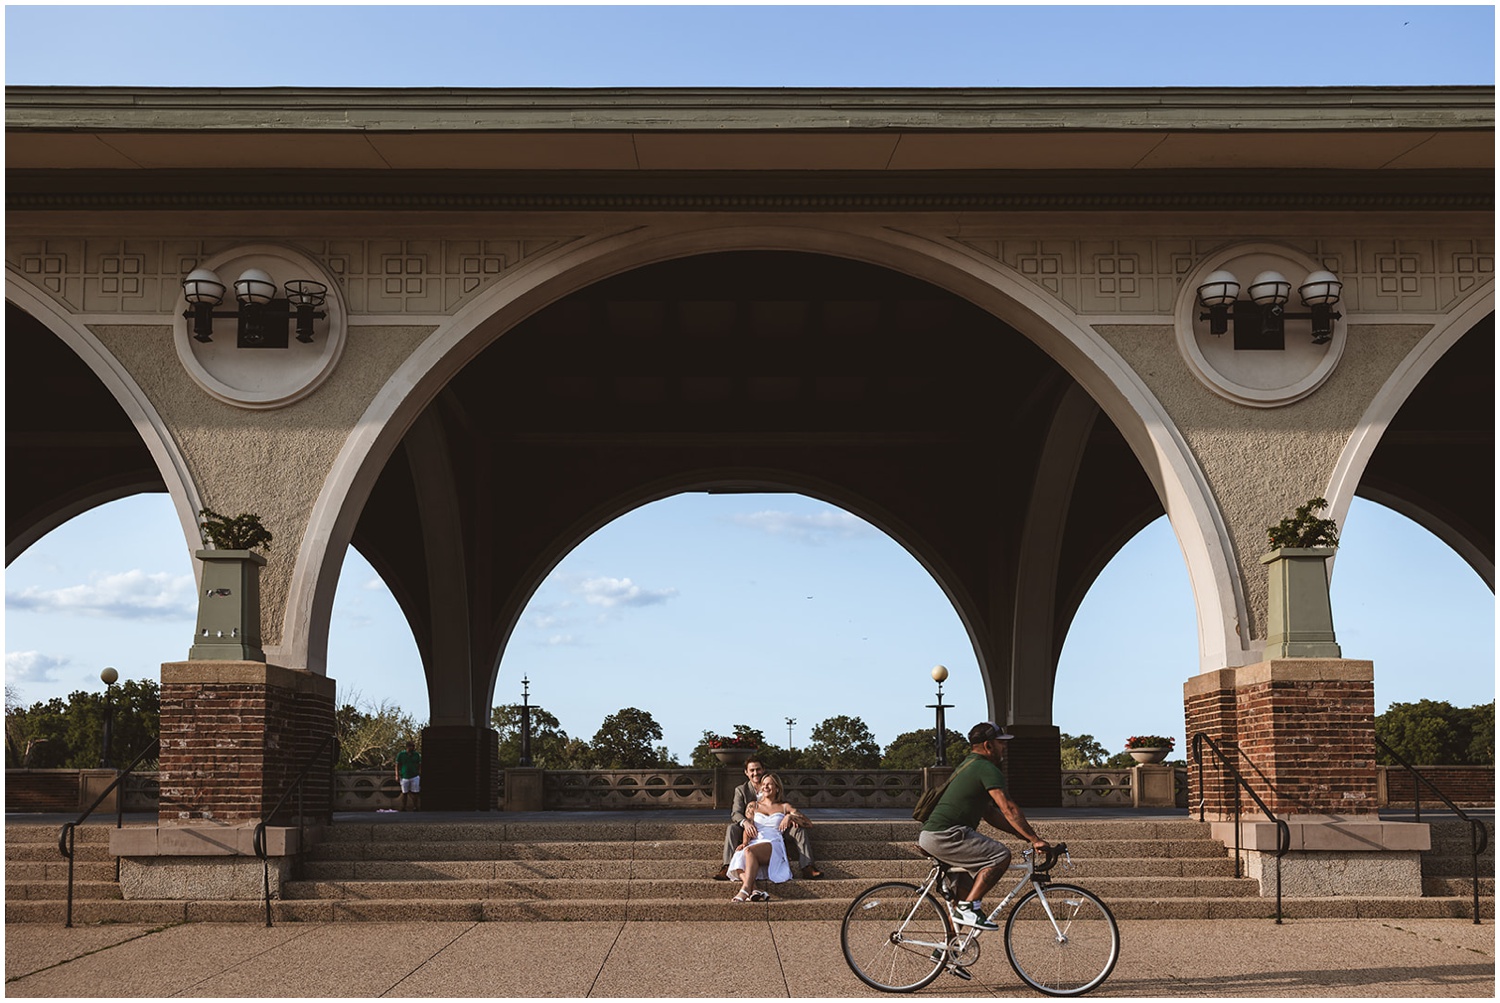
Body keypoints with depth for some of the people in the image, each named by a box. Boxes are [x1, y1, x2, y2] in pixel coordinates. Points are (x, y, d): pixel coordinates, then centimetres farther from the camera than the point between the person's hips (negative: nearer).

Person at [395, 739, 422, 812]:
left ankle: (416, 808, 9)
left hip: (415, 777, 1)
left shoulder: (417, 755, 3)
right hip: (404, 777, -1)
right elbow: (397, 765, 3)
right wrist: (397, 775, -2)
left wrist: (420, 774, 4)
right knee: (404, 793, 8)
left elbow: (419, 765, 9)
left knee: (415, 793, 0)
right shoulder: (401, 755, -2)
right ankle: (403, 808, 18)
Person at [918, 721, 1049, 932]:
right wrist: (1035, 839, -13)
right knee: (1000, 855, -13)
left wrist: (1023, 834, 20)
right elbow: (1009, 809, -16)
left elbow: (990, 813, 25)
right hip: (944, 835, -11)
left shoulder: (968, 766, 24)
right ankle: (967, 908, -12)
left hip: (929, 834, 11)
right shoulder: (987, 769, -7)